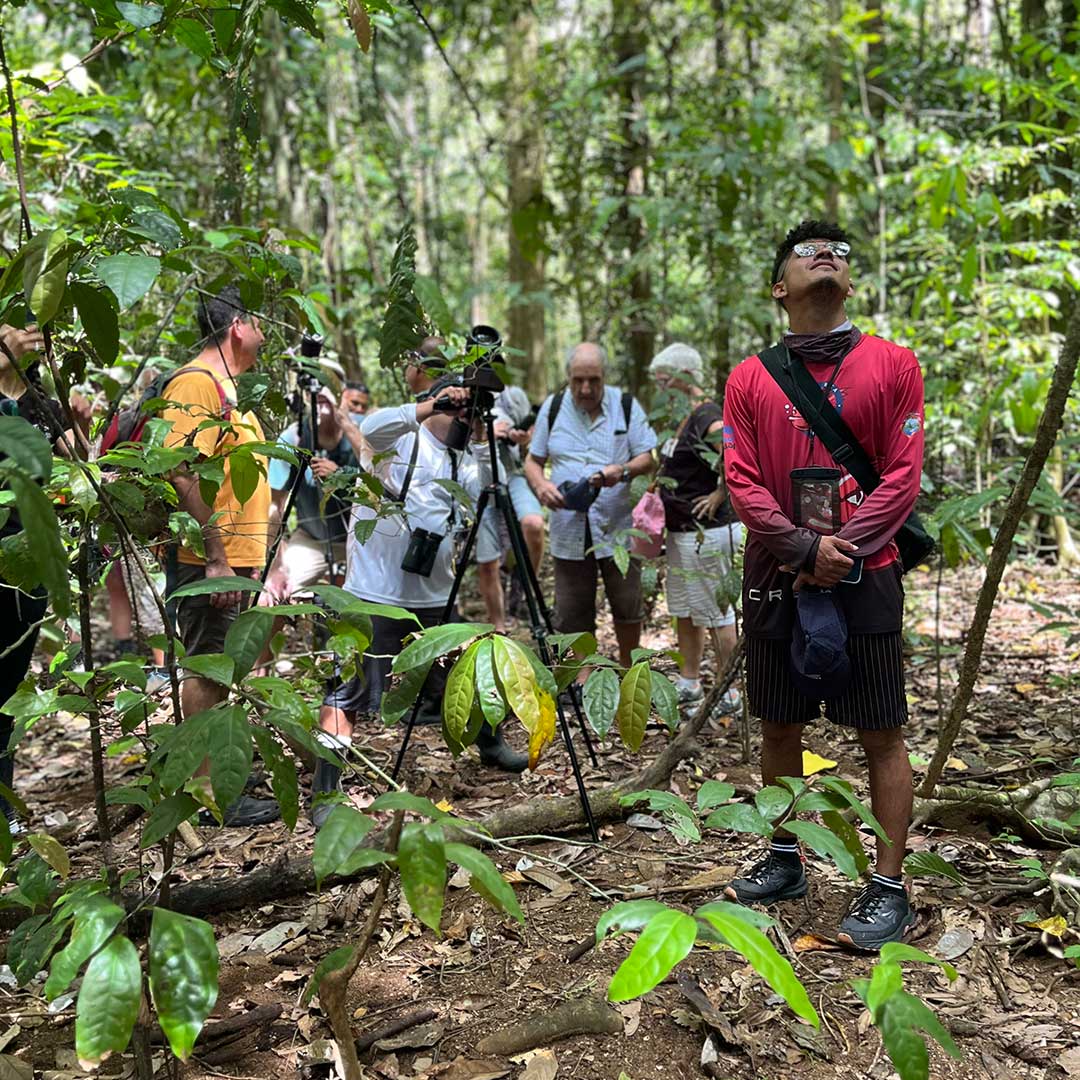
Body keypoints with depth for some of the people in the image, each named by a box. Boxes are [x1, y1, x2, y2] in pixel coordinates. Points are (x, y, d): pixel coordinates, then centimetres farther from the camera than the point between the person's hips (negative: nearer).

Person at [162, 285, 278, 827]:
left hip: (233, 559, 10)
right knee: (207, 671, -5)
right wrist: (215, 557, -24)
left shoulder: (223, 385, 20)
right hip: (210, 560, -10)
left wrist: (252, 557, 23)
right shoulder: (196, 382, -12)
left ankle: (214, 774, 24)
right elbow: (186, 475, -21)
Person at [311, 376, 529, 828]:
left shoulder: (459, 460, 15)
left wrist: (481, 444, -8)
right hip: (376, 596, -7)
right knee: (348, 693, -7)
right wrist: (427, 407, -33)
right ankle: (323, 795, -2)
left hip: (434, 596, 7)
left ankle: (491, 744, 44)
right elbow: (372, 428, -26)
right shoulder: (403, 439, -5)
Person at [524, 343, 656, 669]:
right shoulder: (552, 408, 5)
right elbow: (532, 460, 9)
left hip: (617, 529, -1)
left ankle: (628, 672, 30)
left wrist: (622, 471, -21)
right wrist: (540, 485, -13)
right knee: (572, 614, 6)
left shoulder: (626, 406, 2)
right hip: (569, 531, 1)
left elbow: (647, 458, 1)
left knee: (627, 607, 8)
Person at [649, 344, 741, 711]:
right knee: (683, 610, 18)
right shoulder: (684, 418, 12)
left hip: (708, 532, -11)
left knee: (716, 612, -1)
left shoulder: (707, 418, -19)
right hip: (681, 531, 11)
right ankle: (689, 684, 31)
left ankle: (728, 694, 10)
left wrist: (721, 495, -22)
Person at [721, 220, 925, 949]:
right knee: (780, 726, 11)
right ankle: (785, 861, 27)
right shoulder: (750, 378, 6)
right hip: (776, 578, 2)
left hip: (865, 575, -2)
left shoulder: (892, 365, 2)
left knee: (882, 733, 2)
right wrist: (805, 548, -14)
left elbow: (903, 477, -4)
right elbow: (742, 481, -2)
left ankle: (890, 888, 11)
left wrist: (845, 550, -14)